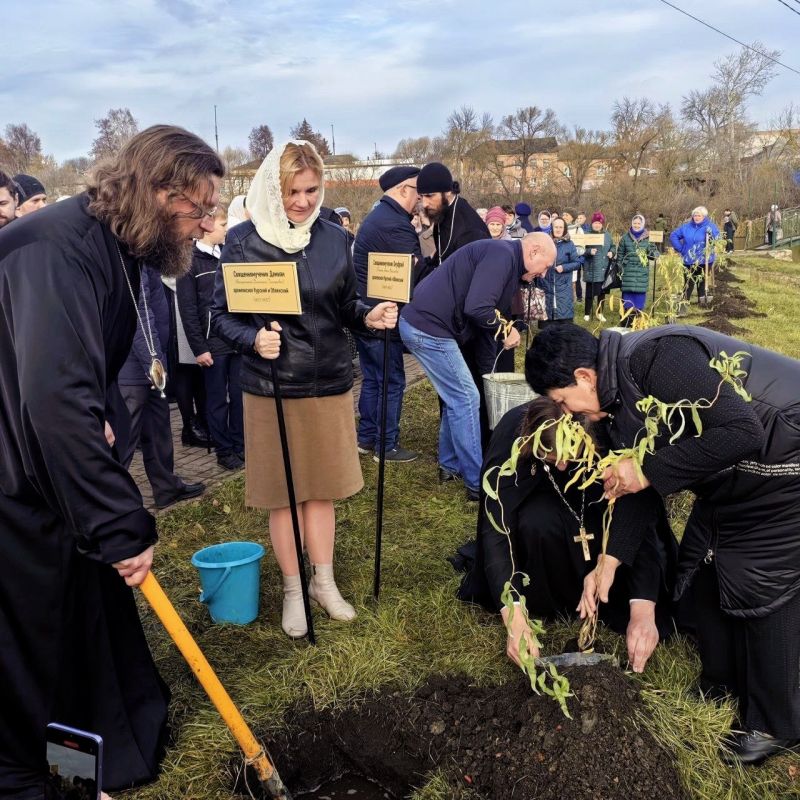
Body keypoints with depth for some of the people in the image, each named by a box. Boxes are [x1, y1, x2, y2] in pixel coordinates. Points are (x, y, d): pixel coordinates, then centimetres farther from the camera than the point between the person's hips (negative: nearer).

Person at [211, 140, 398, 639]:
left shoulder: (336, 239, 1)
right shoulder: (242, 242, -8)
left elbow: (346, 307, 7)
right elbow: (221, 315, -6)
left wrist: (369, 316, -14)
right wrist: (253, 339, -26)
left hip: (330, 383, 3)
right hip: (270, 387, -2)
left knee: (322, 487, 14)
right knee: (283, 494, 10)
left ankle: (324, 581, 33)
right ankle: (294, 590, 28)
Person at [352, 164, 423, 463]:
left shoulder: (378, 216, 15)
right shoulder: (394, 224, -19)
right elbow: (418, 271, -17)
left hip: (364, 313, 10)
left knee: (372, 379, 17)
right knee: (392, 382, 0)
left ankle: (367, 438, 25)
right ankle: (387, 446, 9)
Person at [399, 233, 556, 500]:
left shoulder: (505, 261, 19)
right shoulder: (501, 254, -13)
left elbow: (486, 318, 24)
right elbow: (477, 309, -26)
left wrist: (487, 374, 25)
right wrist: (506, 330, -7)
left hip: (422, 324, 10)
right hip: (429, 328, -10)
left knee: (456, 396, 19)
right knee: (466, 399, -5)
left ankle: (450, 465, 32)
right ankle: (477, 483, 3)